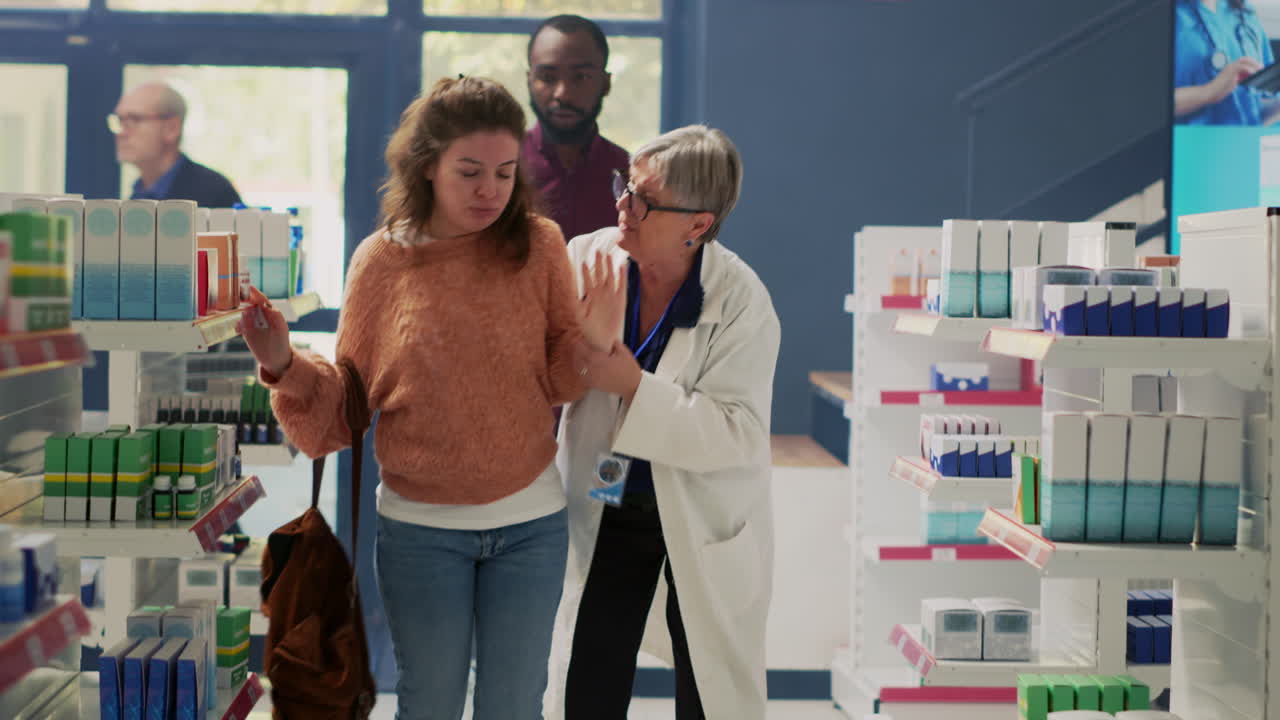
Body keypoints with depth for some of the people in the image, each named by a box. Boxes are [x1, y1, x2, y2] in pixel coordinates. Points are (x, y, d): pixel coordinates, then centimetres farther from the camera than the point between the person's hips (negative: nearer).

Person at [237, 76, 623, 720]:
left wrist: (592, 344, -18)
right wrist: (285, 367, -18)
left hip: (530, 525, 1)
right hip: (420, 528, 0)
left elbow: (559, 381, 2)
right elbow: (348, 403, 0)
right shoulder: (382, 261, -6)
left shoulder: (538, 245, -5)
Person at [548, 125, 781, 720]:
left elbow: (737, 431, -26)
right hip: (605, 513, 3)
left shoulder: (740, 301, -20)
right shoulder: (587, 258, -11)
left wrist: (634, 387, -32)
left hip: (705, 525, -3)